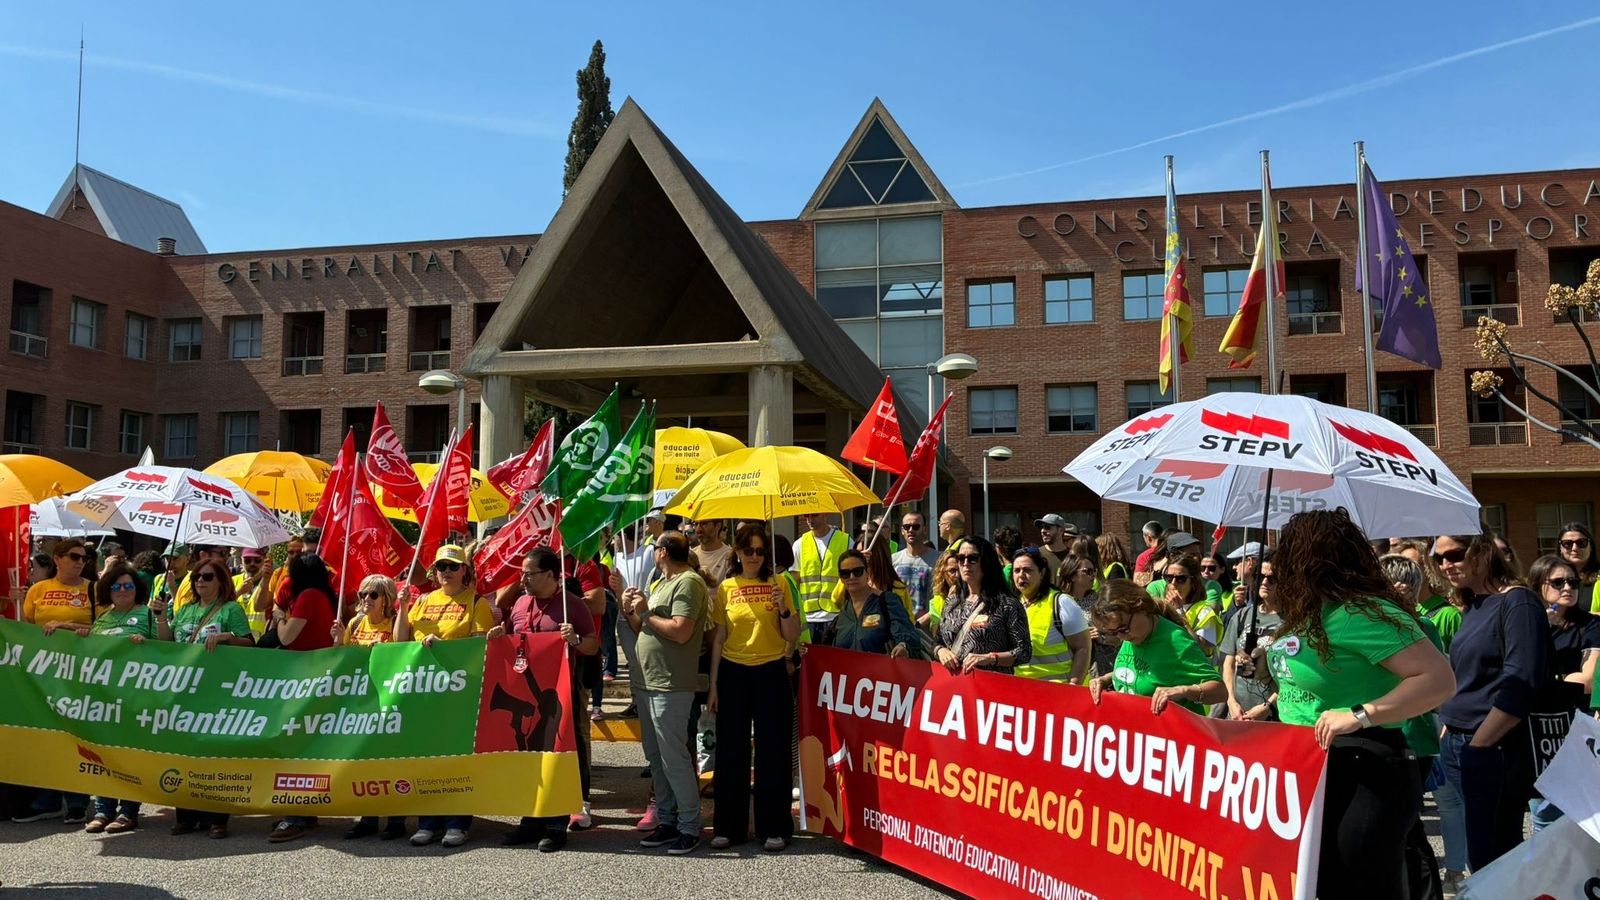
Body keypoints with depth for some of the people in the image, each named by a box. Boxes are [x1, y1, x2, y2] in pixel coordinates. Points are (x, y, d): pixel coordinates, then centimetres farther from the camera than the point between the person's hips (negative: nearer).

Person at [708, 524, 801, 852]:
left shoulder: (778, 584, 1)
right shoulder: (726, 588, 5)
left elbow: (792, 637, 0)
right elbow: (718, 639, 7)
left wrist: (784, 609, -18)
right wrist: (713, 684, 5)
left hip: (771, 672, -1)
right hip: (733, 673, 2)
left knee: (772, 751, 3)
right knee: (732, 751, 7)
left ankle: (773, 828, 13)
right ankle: (728, 826, 18)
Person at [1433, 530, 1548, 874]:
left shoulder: (1517, 603, -11)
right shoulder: (1471, 607, 14)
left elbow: (1518, 690, -18)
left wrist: (1475, 746, -15)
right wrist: (1449, 735, 11)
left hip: (1493, 752, -7)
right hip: (1458, 745, 8)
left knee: (1493, 860, 0)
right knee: (1480, 857, 12)